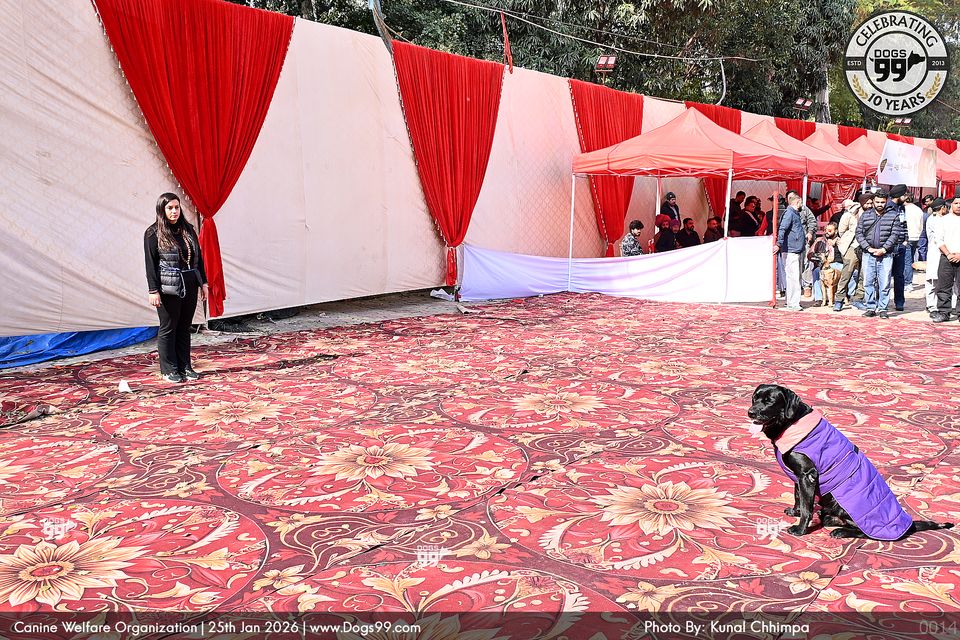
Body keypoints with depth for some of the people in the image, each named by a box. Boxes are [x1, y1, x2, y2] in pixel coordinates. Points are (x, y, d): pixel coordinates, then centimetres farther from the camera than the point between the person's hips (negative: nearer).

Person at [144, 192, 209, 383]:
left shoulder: (188, 229, 10)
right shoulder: (153, 233, -4)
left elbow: (198, 258, 13)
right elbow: (150, 263, -7)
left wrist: (203, 283, 10)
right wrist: (153, 290, -12)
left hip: (190, 286, 5)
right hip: (168, 288, -5)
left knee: (185, 327, 11)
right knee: (168, 328, 3)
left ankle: (185, 366, 20)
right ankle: (169, 370, 12)